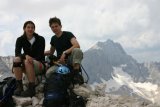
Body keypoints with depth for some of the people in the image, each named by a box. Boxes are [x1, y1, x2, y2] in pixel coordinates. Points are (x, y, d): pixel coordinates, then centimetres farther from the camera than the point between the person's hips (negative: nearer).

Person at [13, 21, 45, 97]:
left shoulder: (40, 39, -4)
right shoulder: (20, 40, 2)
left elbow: (40, 55, -9)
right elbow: (17, 53, -14)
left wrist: (32, 59, -27)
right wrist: (26, 56, -35)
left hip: (39, 64, -3)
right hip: (26, 66, 3)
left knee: (27, 62, -35)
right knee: (16, 59, -28)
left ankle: (31, 89, -36)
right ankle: (19, 86, -30)